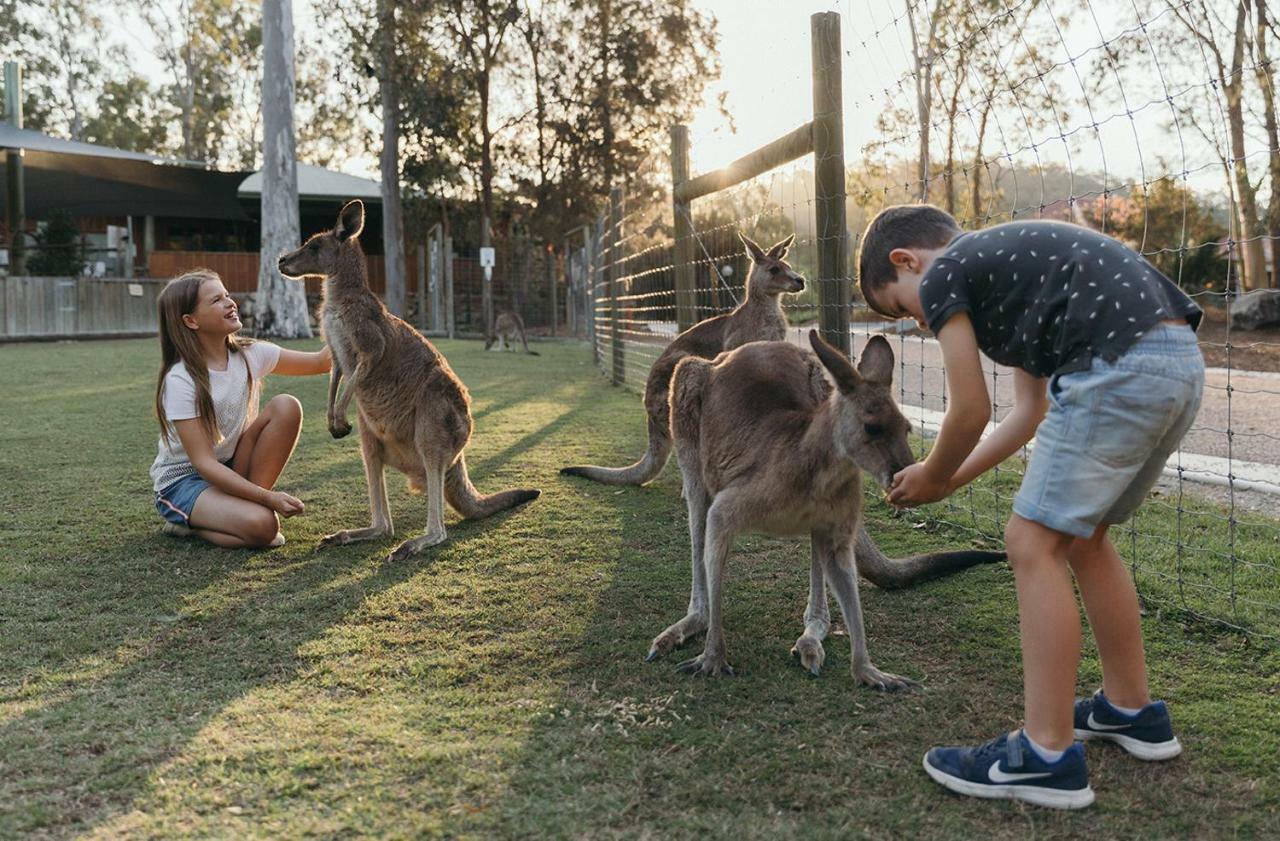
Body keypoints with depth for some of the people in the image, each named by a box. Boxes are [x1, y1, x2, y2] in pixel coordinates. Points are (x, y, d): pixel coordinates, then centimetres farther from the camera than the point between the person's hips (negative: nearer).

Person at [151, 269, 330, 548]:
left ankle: (245, 504, -9)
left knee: (286, 407, -17)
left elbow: (321, 362, -1)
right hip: (184, 481, -6)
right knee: (261, 525, -34)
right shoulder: (180, 380, -21)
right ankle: (188, 523, -2)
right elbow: (203, 462, -24)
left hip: (232, 469, 6)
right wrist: (268, 498, -31)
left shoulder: (250, 355, -4)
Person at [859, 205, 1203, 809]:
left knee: (1033, 544, -3)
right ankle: (1132, 711, 33)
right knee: (1080, 534, 21)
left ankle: (1047, 756, 1)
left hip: (1120, 366, -10)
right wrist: (953, 479, 30)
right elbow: (1031, 411, 28)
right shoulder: (1004, 266, 30)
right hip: (1181, 361, 10)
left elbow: (971, 412, 3)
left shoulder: (941, 277, 4)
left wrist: (932, 477, 21)